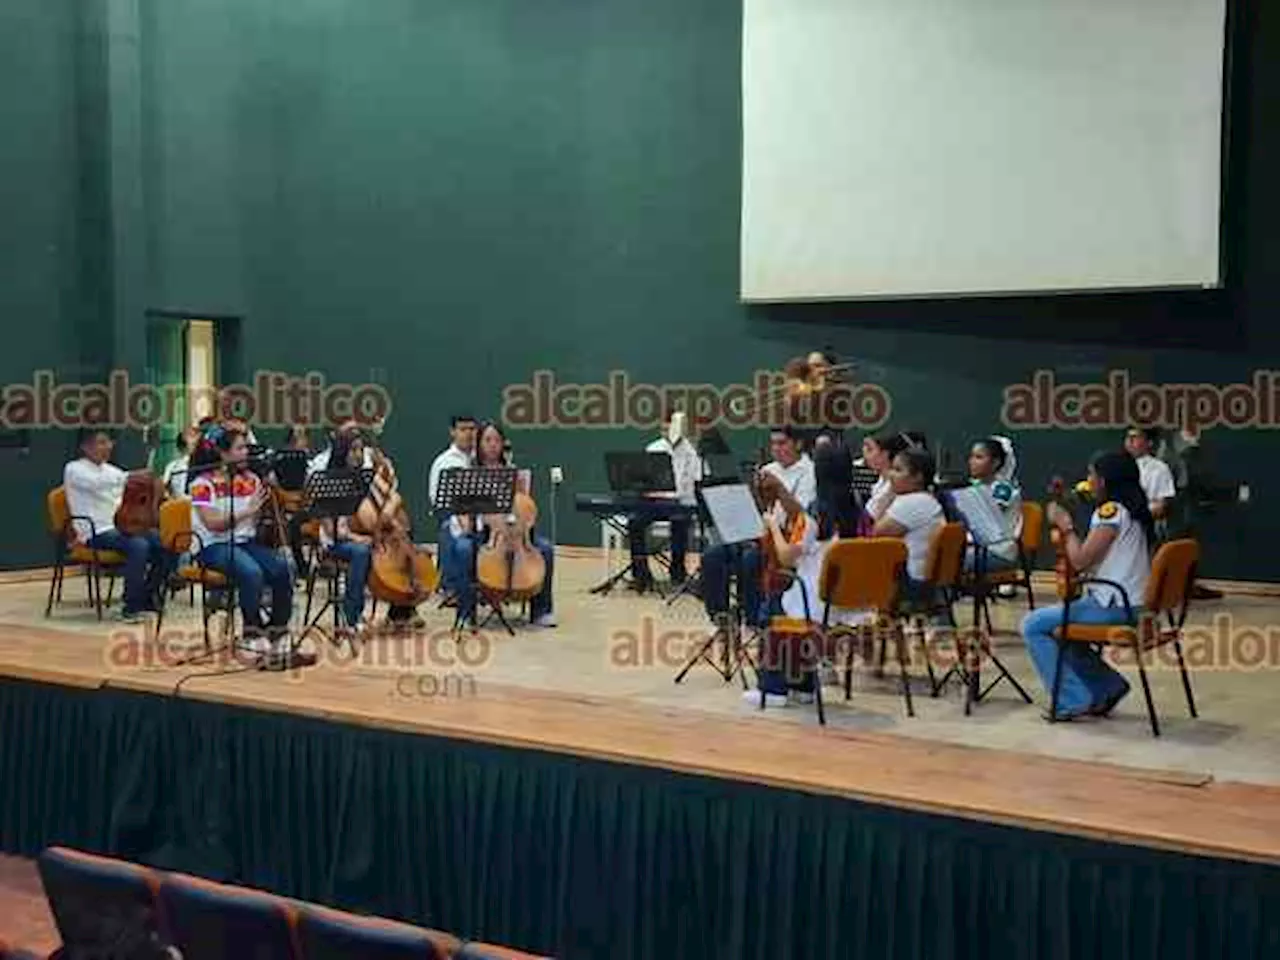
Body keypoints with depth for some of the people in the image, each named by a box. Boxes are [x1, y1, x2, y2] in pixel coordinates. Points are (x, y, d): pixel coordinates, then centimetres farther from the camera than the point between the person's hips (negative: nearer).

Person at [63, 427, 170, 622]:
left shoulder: (109, 469, 18)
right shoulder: (74, 469, -6)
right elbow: (97, 483, -27)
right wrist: (130, 477, -40)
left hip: (119, 527, 7)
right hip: (95, 533, -7)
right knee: (138, 546, -32)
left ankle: (148, 596, 3)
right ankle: (131, 608, -23)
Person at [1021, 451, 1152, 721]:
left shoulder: (1112, 510, -16)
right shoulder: (1134, 509, 14)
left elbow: (1080, 560, -18)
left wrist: (1065, 525, -6)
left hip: (1113, 606, -10)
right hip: (1132, 604, 10)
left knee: (1034, 625, -4)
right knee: (1059, 627, 25)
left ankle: (1072, 700, -4)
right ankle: (1108, 686, 18)